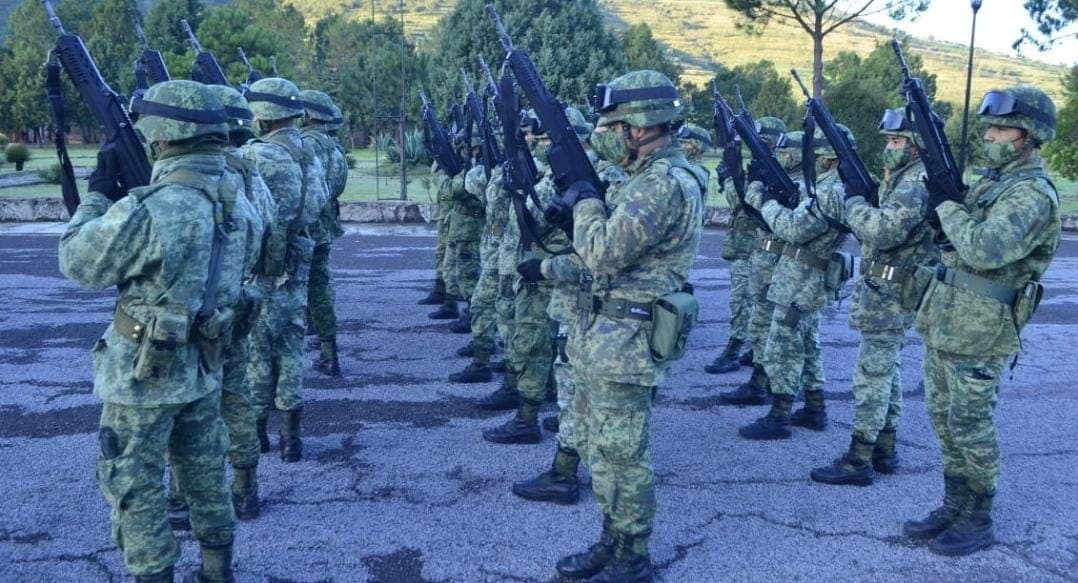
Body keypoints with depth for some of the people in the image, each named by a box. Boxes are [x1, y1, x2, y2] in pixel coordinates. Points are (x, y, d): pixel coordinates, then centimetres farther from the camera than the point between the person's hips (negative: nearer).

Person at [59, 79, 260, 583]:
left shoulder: (147, 209, -25)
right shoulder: (238, 198, -3)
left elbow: (79, 263, -13)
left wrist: (98, 193, -1)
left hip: (145, 371, -7)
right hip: (204, 365, 7)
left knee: (132, 484, 9)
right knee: (205, 473, 20)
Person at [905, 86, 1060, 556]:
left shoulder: (1032, 192, -17)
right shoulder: (994, 179, 13)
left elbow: (984, 249, -30)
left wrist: (945, 204, -18)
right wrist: (944, 201, 1)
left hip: (978, 332, -9)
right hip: (942, 321, 9)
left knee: (971, 428, 1)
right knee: (944, 421, 15)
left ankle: (978, 522, 16)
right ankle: (954, 508, 27)